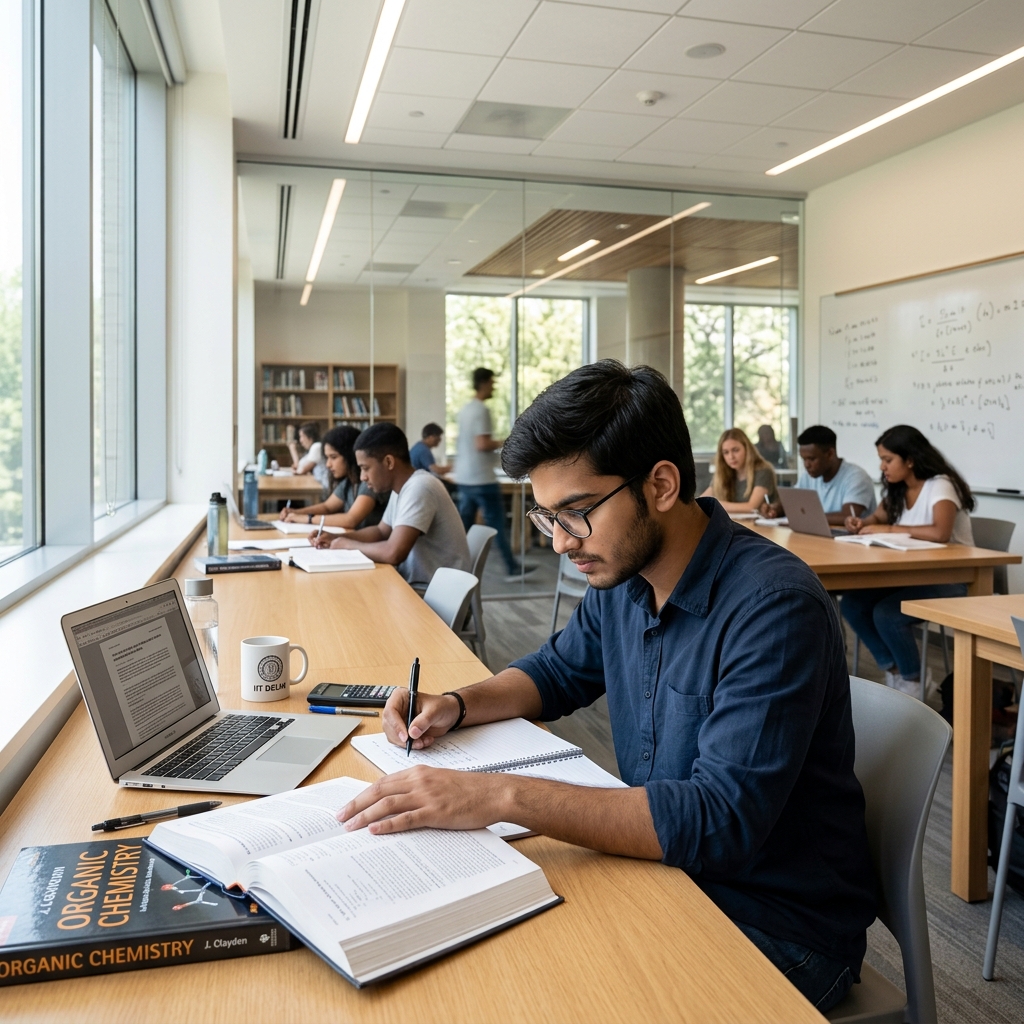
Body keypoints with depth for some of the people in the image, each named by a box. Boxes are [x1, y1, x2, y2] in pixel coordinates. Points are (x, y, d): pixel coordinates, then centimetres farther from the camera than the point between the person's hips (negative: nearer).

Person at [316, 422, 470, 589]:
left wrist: (347, 544, -12)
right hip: (416, 583, 8)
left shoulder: (419, 488, -22)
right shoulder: (402, 487, 7)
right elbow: (381, 532, 22)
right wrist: (337, 538, 6)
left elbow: (393, 553, -29)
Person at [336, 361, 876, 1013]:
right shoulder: (622, 579, -1)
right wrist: (459, 706, -2)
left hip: (780, 928, -6)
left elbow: (722, 820, -33)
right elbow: (557, 673, 18)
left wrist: (503, 796, -38)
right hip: (669, 870, 7)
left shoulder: (774, 609, -27)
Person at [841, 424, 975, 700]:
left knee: (886, 614, -28)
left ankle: (915, 682, -2)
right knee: (852, 604, -11)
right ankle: (897, 674, 2)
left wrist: (890, 529, -28)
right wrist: (863, 523, -3)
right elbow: (878, 518, 21)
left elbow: (940, 533, -35)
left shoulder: (940, 486, -18)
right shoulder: (897, 489, 6)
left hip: (951, 580, -8)